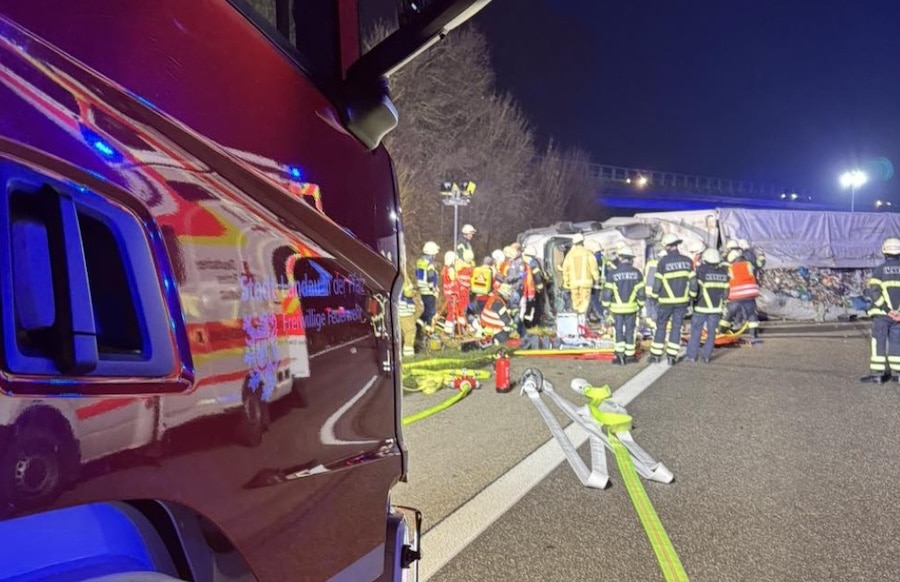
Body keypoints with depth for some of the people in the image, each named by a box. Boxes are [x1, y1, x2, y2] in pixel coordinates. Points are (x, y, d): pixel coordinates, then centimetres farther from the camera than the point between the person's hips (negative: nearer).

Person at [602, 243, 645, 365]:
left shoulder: (612, 273, -10)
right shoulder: (636, 273, -3)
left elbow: (607, 291, -8)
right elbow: (641, 291, 0)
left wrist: (606, 305, 6)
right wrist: (640, 304, 14)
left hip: (617, 308, -2)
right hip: (631, 307, 2)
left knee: (619, 331, 7)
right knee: (629, 331, 12)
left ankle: (620, 355, 1)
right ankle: (629, 355, 16)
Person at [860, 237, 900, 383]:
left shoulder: (880, 269, -4)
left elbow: (874, 291, -15)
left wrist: (886, 308, -12)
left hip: (882, 313, -3)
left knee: (879, 343, -1)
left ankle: (876, 374, -2)